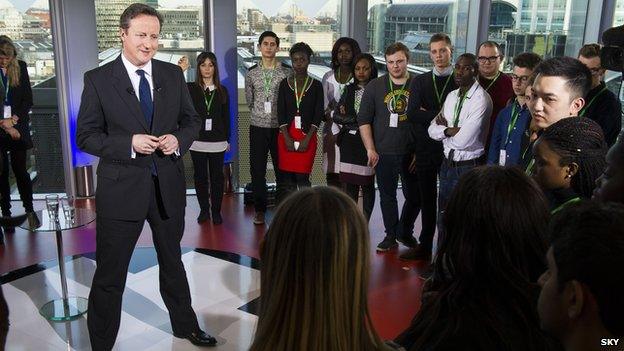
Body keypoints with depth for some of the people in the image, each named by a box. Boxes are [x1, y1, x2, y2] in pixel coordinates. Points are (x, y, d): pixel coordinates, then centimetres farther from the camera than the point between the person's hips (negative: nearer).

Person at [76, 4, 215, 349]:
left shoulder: (173, 75, 3)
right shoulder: (98, 79, -7)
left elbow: (192, 120, 9)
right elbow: (85, 136, -7)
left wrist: (178, 139, -12)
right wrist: (130, 143, -22)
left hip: (168, 186, 4)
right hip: (121, 188, -4)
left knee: (173, 262, 23)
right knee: (109, 274, 6)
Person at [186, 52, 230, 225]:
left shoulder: (222, 91, 7)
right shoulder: (191, 88, 1)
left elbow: (226, 117, 9)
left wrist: (227, 139, 7)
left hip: (217, 141, 1)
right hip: (197, 140, -1)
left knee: (217, 176, 5)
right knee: (200, 176, 7)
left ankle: (216, 211, 15)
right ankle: (204, 209, 20)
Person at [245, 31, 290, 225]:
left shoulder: (287, 72, 0)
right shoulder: (251, 73, 6)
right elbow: (249, 101, 13)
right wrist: (261, 113, 9)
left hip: (279, 127, -2)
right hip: (258, 127, 2)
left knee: (282, 169, 3)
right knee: (257, 170, 5)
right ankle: (260, 209, 16)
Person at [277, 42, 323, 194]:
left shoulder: (316, 85, 2)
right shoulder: (285, 84, 6)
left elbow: (318, 115, -2)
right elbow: (280, 113, 1)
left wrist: (307, 139, -11)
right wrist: (287, 138, -9)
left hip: (307, 137, -2)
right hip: (287, 137, 2)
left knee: (302, 178, -6)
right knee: (288, 177, 3)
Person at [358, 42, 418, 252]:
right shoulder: (375, 87, 4)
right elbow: (364, 120, 2)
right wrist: (370, 149, -5)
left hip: (412, 153, 0)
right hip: (384, 153, 0)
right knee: (387, 195, 9)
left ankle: (404, 231, 28)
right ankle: (391, 235, 23)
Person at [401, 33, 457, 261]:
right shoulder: (419, 81, 10)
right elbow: (412, 113, -3)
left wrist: (427, 114, -8)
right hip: (425, 150, 3)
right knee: (427, 201, 10)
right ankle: (425, 246, 19)